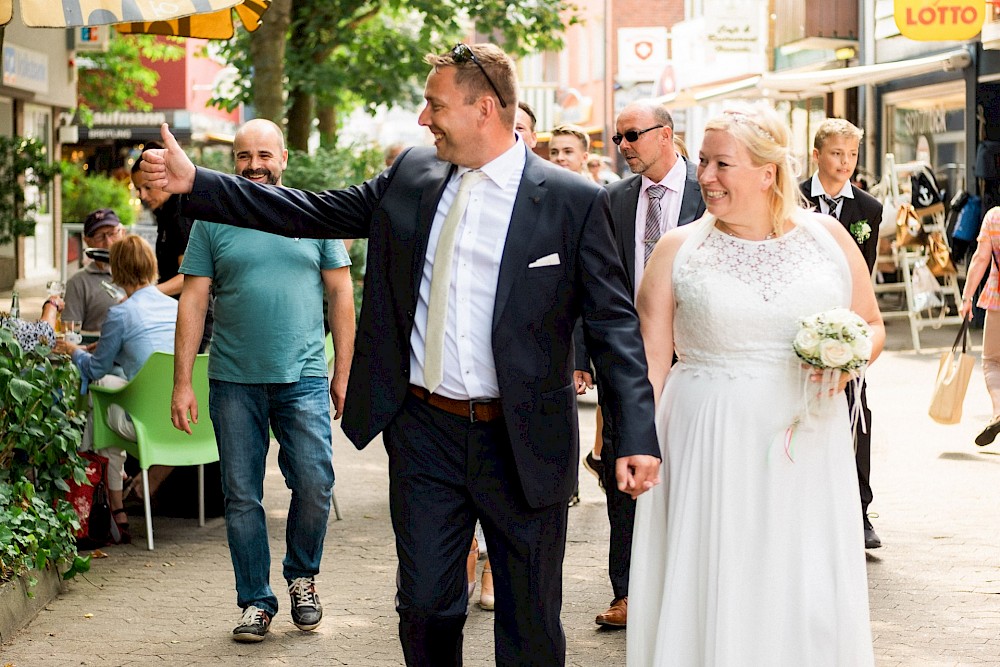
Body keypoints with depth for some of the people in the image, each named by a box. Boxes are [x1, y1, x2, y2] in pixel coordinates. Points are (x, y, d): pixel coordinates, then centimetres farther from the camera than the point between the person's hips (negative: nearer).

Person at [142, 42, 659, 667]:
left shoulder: (573, 202, -8)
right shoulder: (412, 175, 5)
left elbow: (614, 323, -10)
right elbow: (314, 212, 9)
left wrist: (639, 435, -20)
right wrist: (195, 183, 4)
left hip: (522, 444, -4)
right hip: (424, 433, 4)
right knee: (425, 605, 12)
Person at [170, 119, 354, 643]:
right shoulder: (212, 221, 5)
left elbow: (341, 295, 8)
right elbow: (193, 302, 3)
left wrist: (343, 375, 2)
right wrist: (182, 383, -3)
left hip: (303, 378, -1)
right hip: (233, 382, 1)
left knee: (315, 484, -10)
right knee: (242, 497, 3)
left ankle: (302, 576, 16)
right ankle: (256, 601, 15)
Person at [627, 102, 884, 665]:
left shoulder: (827, 236, 5)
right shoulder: (678, 249, 2)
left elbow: (872, 324, 15)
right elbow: (650, 360, 2)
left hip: (806, 445, 1)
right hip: (706, 446, -1)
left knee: (810, 600, 2)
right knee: (710, 593, 0)